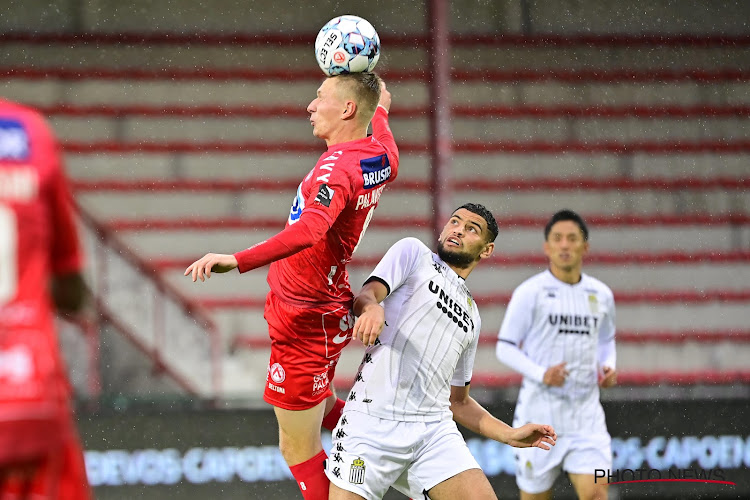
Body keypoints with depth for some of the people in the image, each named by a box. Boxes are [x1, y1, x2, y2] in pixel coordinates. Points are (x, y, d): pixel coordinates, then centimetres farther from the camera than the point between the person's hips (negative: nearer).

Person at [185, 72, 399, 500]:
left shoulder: (338, 167, -25)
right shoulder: (381, 156, 2)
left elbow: (307, 232, -44)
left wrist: (236, 261, -53)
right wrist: (380, 106, 52)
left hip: (305, 320, -9)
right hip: (331, 308, 9)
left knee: (299, 448, 0)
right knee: (320, 408, 32)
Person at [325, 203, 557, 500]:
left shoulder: (472, 316, 27)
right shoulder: (413, 253, 12)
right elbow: (366, 295, -7)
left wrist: (511, 435, 17)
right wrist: (371, 307, -31)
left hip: (434, 428, 5)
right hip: (373, 419, -5)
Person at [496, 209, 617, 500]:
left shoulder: (601, 294, 9)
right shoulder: (530, 292, -4)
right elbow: (505, 348, -3)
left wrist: (607, 367, 5)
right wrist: (542, 374, -18)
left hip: (586, 413, 3)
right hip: (540, 409, -3)